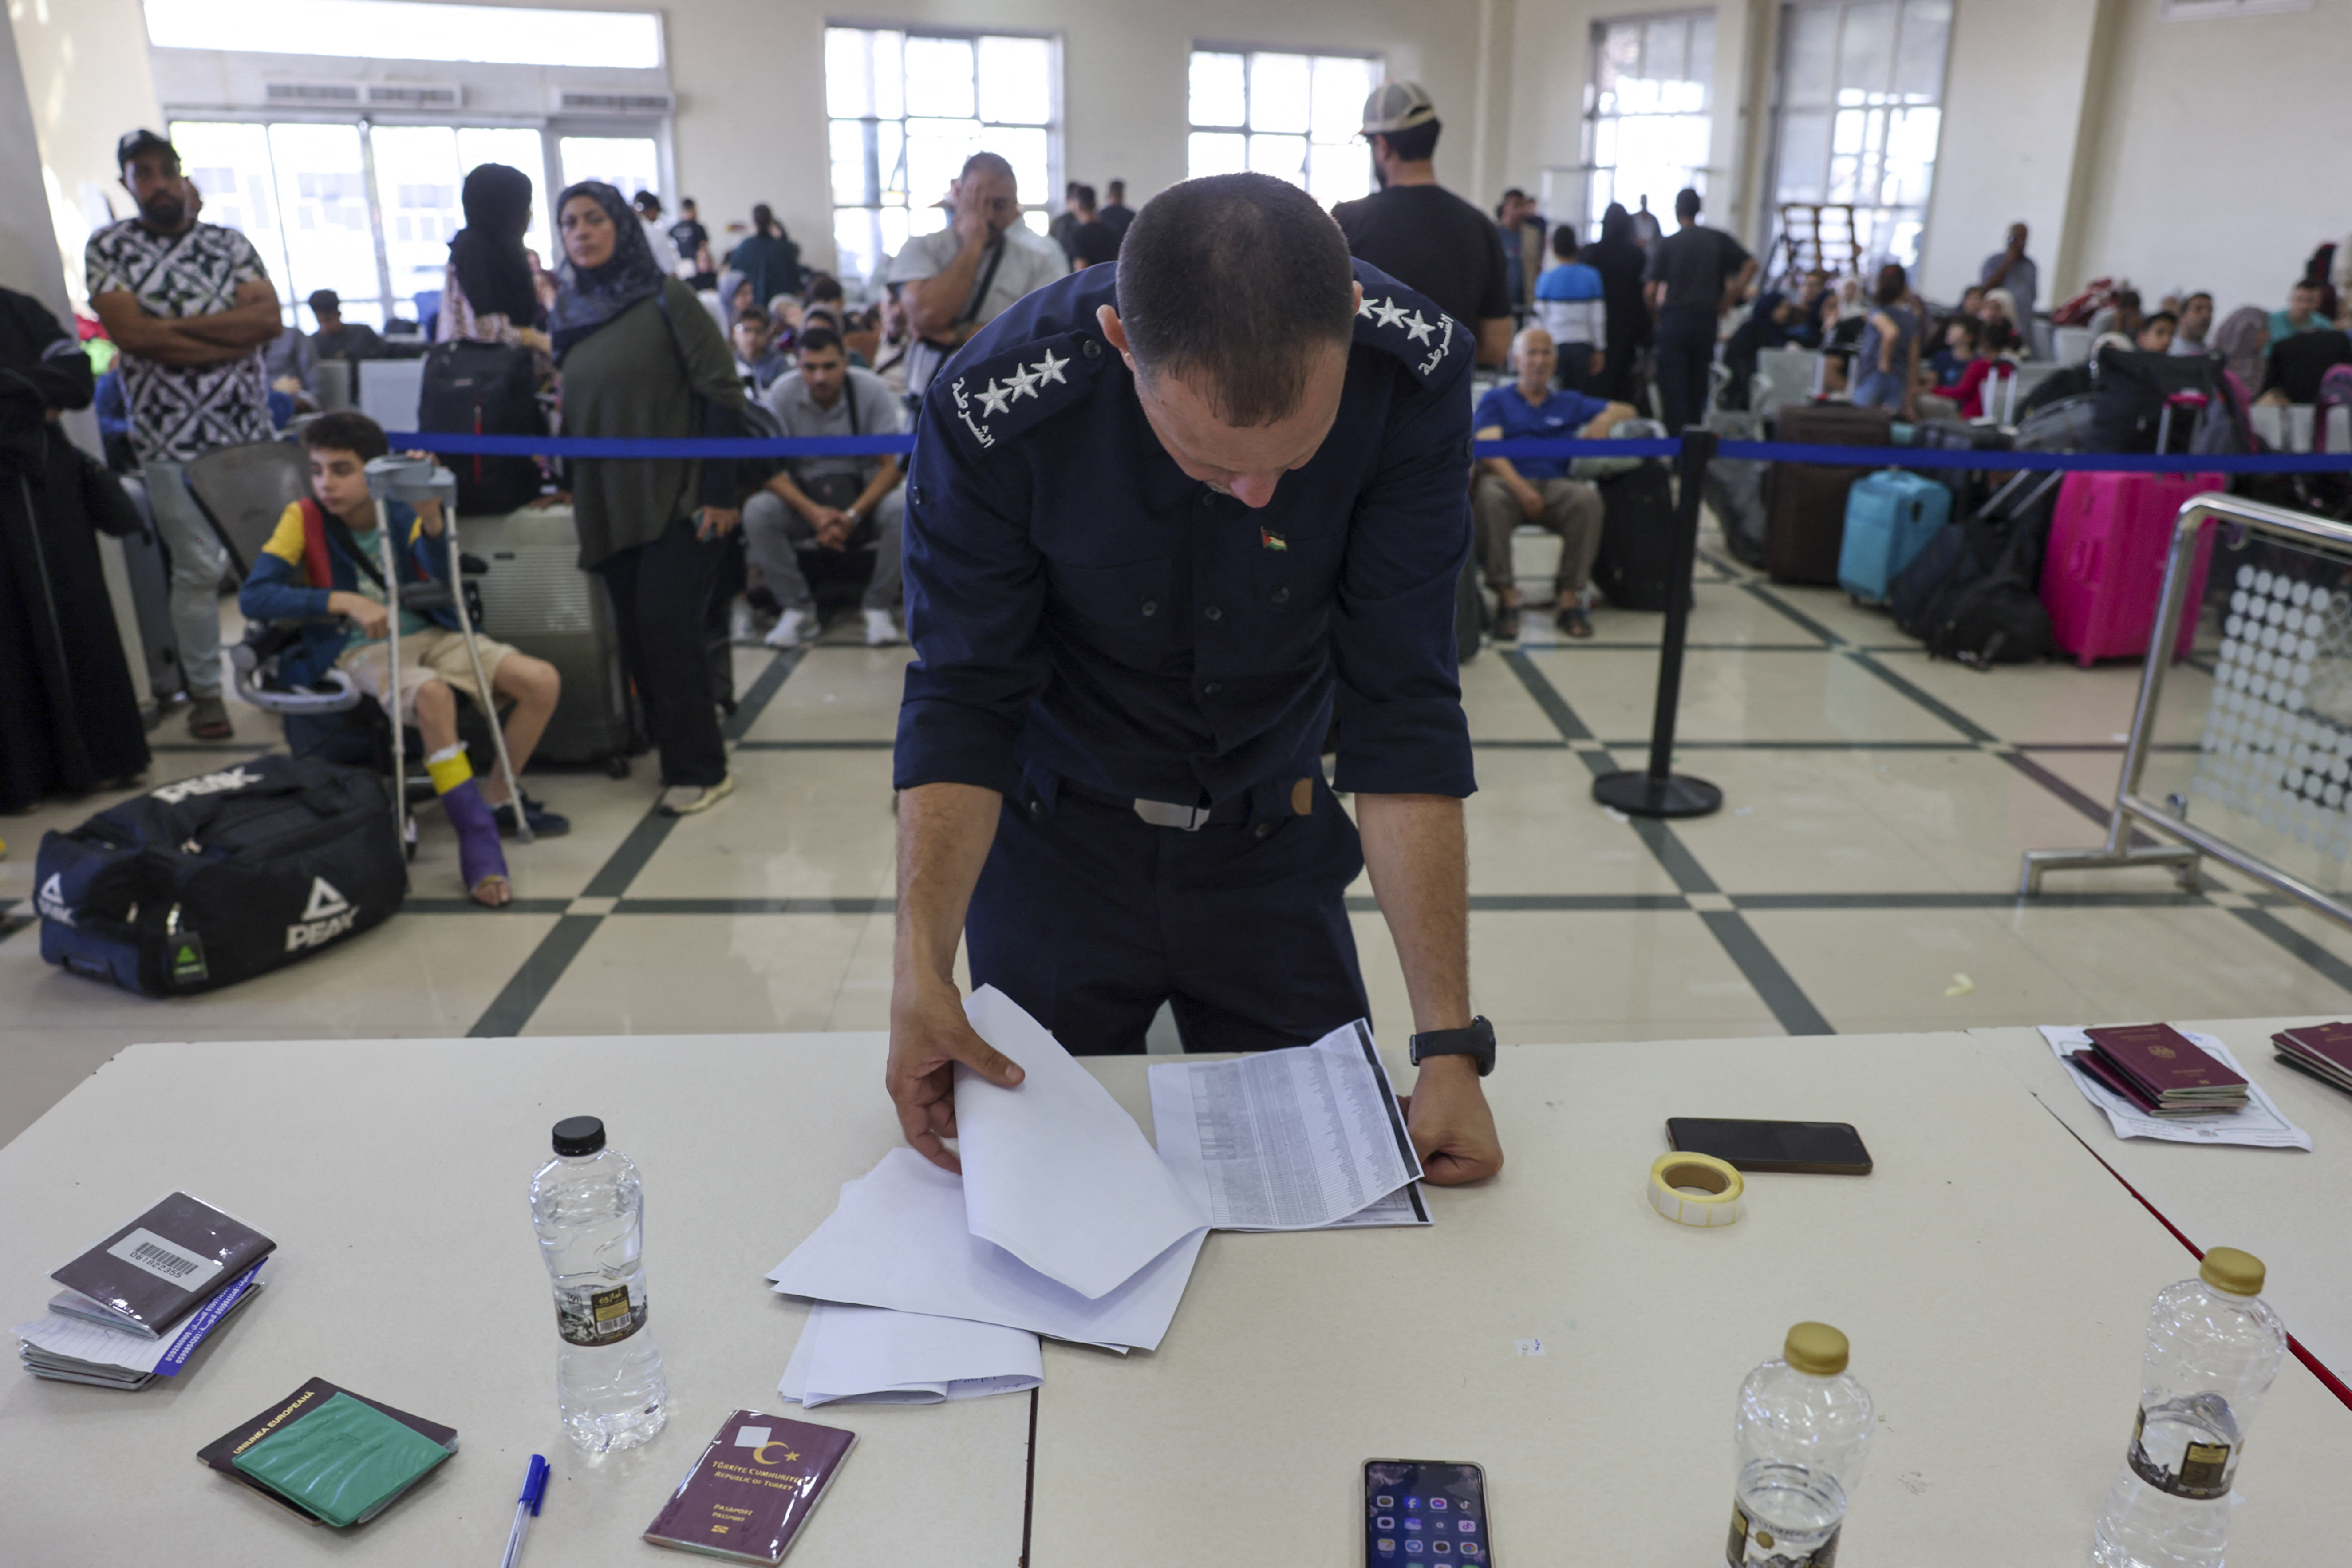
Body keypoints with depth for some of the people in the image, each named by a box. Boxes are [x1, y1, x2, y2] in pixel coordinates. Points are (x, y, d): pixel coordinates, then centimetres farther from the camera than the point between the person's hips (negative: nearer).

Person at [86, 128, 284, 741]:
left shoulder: (229, 244, 9)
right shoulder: (108, 248, 3)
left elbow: (269, 317, -6)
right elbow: (129, 332, -11)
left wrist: (177, 325, -12)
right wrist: (233, 337, -11)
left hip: (249, 431, 2)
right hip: (171, 440, -2)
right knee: (199, 569, 0)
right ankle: (205, 692, 13)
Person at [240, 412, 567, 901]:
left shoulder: (402, 513, -1)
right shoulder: (304, 519, -7)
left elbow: (442, 584, -16)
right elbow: (252, 597, -17)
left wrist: (432, 520, -33)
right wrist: (345, 601, -26)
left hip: (429, 634, 4)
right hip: (360, 650, -4)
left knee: (543, 681, -13)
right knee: (432, 694, -37)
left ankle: (496, 800, 5)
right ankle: (477, 840, -32)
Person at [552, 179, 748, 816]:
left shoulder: (664, 299, -5)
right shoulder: (569, 314, 11)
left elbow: (722, 393, -10)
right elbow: (571, 410, 19)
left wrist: (719, 492, -16)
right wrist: (568, 485, 9)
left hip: (678, 497, -6)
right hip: (611, 505, 6)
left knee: (664, 625, -10)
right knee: (636, 635, 5)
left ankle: (700, 769, 1)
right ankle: (679, 744, 20)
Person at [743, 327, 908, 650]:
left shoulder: (872, 390, -14)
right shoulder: (782, 394, -11)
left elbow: (892, 465, -13)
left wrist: (853, 515, -27)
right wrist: (813, 513, -28)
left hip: (866, 493, -1)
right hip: (804, 495, 1)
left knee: (903, 508, -33)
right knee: (756, 512, -27)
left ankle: (878, 606, -14)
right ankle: (797, 607, -10)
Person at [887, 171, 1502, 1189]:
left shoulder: (1411, 373, -25)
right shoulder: (997, 409, -29)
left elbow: (1402, 704, -23)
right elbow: (963, 699, -19)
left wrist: (1450, 1038, -25)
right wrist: (923, 969, -33)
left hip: (1272, 840, 1)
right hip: (1056, 842, -1)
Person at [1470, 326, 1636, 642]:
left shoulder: (1570, 403, 28)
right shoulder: (1496, 400, 19)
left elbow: (1627, 411, 25)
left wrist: (1606, 418, -2)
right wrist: (1521, 488, -16)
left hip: (1555, 484, 2)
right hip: (1508, 481, -2)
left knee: (1588, 498, -32)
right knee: (1489, 496, -38)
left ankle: (1571, 596, -26)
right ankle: (1506, 596, -31)